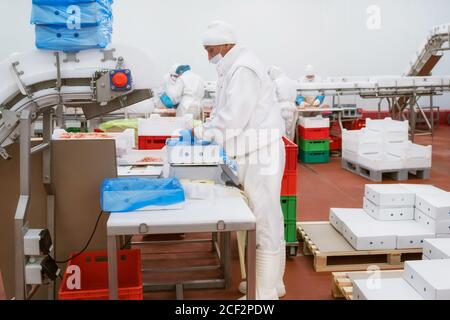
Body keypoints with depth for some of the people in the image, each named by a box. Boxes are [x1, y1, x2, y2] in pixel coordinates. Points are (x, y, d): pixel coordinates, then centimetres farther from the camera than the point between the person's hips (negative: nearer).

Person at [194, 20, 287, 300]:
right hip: (253, 153, 10)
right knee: (265, 220, 16)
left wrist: (203, 133, -10)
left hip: (261, 154, -10)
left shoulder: (244, 69, -16)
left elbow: (233, 118, -21)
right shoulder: (233, 68, 16)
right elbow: (225, 112, 17)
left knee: (264, 221, -3)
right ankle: (271, 281, 29)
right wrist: (206, 129, 3)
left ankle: (265, 292, 7)